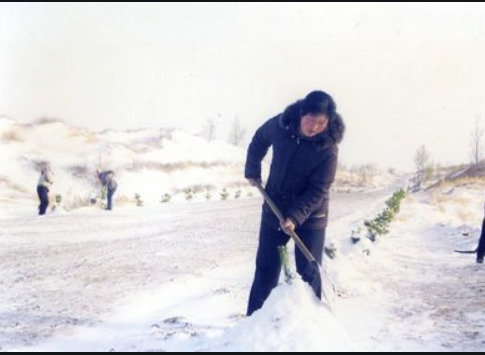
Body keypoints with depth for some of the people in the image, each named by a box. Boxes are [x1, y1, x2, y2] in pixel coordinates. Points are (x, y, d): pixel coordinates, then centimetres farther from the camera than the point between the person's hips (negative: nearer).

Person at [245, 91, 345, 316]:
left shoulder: (328, 148, -21)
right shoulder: (280, 125, -13)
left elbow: (317, 191, -22)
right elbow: (259, 141, 10)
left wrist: (295, 217, -31)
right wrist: (252, 171, 12)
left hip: (310, 216, -3)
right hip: (274, 209, 3)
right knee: (266, 268, 10)